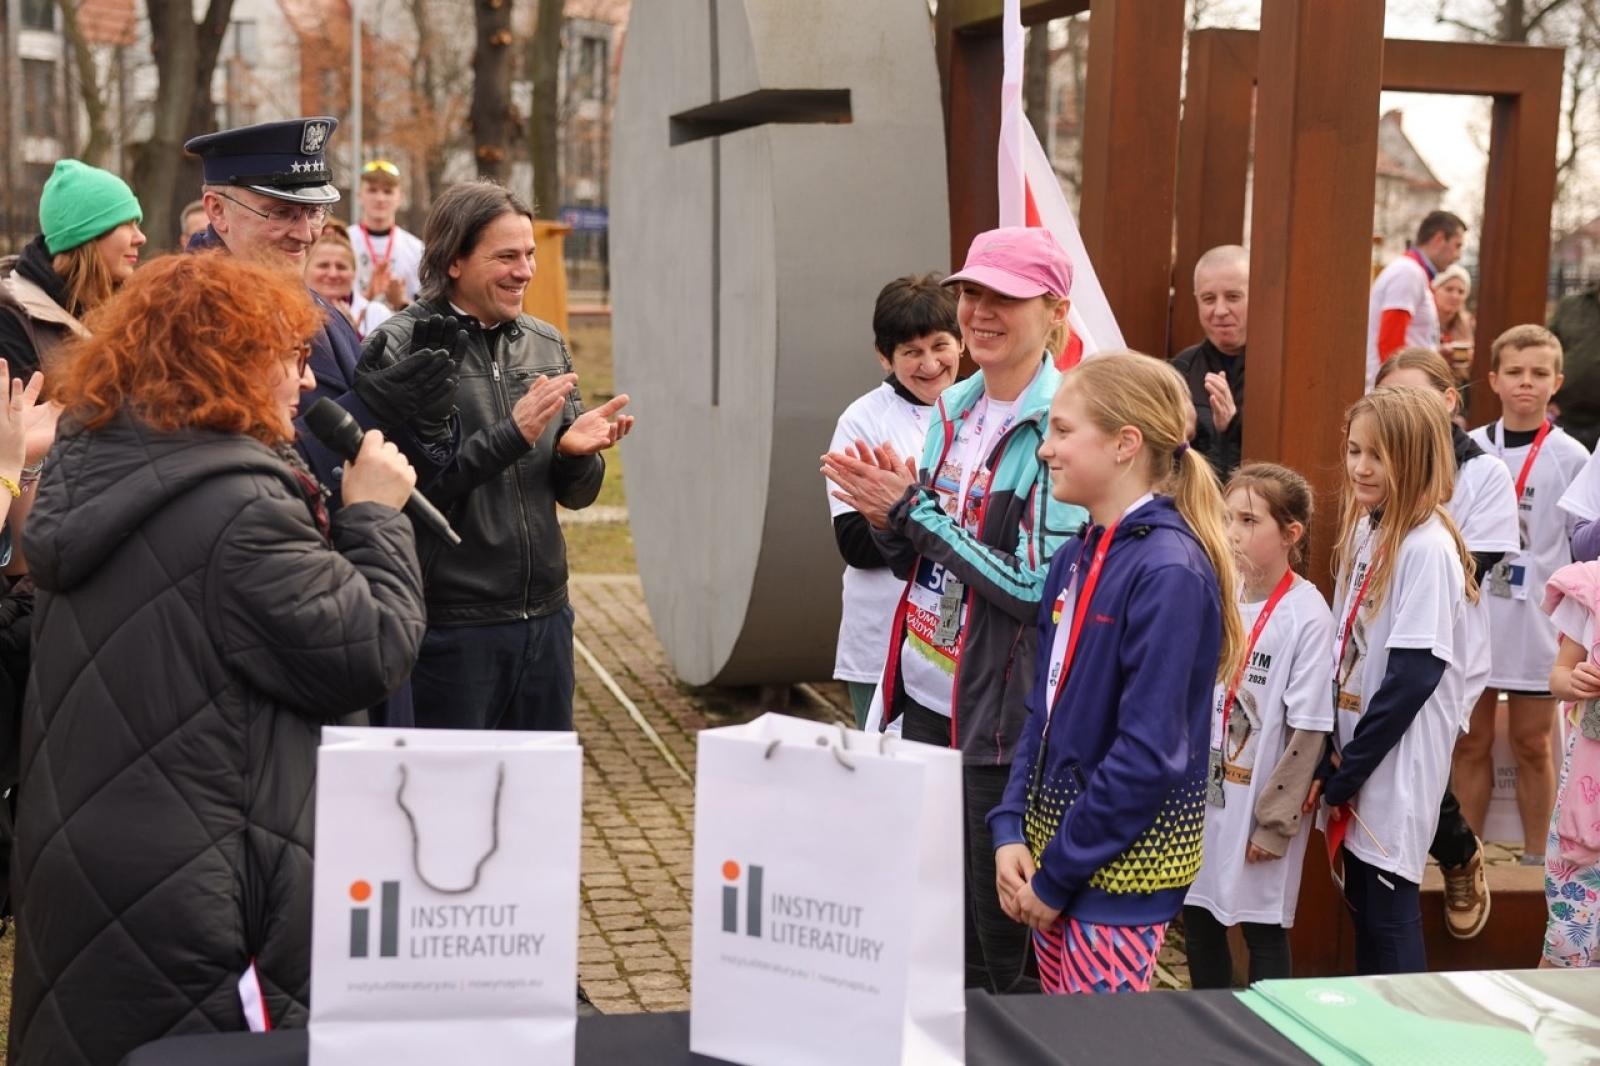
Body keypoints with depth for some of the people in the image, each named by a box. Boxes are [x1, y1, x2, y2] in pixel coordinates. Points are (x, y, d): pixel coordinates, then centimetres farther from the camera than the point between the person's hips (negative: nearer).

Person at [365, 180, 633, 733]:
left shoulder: (546, 344, 9)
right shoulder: (399, 347, -9)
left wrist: (575, 453, -9)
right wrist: (512, 435, -19)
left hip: (545, 618, 5)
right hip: (449, 625, -5)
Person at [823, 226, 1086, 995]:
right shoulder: (952, 410, 7)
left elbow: (1033, 588, -21)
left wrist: (913, 509, -17)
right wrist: (888, 518, -6)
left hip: (1002, 715, -7)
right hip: (925, 698, 7)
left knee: (1003, 948, 6)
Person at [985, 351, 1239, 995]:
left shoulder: (1169, 572, -18)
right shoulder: (1075, 557, 7)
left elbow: (1149, 753, -21)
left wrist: (1055, 875, -15)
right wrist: (1011, 832, 1)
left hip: (1121, 864, -8)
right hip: (1051, 844, 8)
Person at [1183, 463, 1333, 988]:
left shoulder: (1306, 614, -14)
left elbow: (1309, 729, -14)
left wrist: (1276, 821, -14)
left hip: (1259, 806, -6)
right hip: (1202, 796, 6)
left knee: (1263, 930, 5)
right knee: (1198, 919, 14)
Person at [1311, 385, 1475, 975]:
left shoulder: (1428, 548, -17)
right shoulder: (1363, 532, 8)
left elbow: (1413, 675, -19)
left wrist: (1345, 772, -14)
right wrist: (1330, 760, 1)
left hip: (1398, 765, -7)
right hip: (1353, 755, 8)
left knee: (1389, 914, 0)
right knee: (1362, 906, 15)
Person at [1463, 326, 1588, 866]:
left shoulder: (1571, 457, -3)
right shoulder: (1468, 449, 3)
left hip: (1537, 623, -2)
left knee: (1532, 744, 6)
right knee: (1471, 741, 8)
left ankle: (1537, 856, 19)